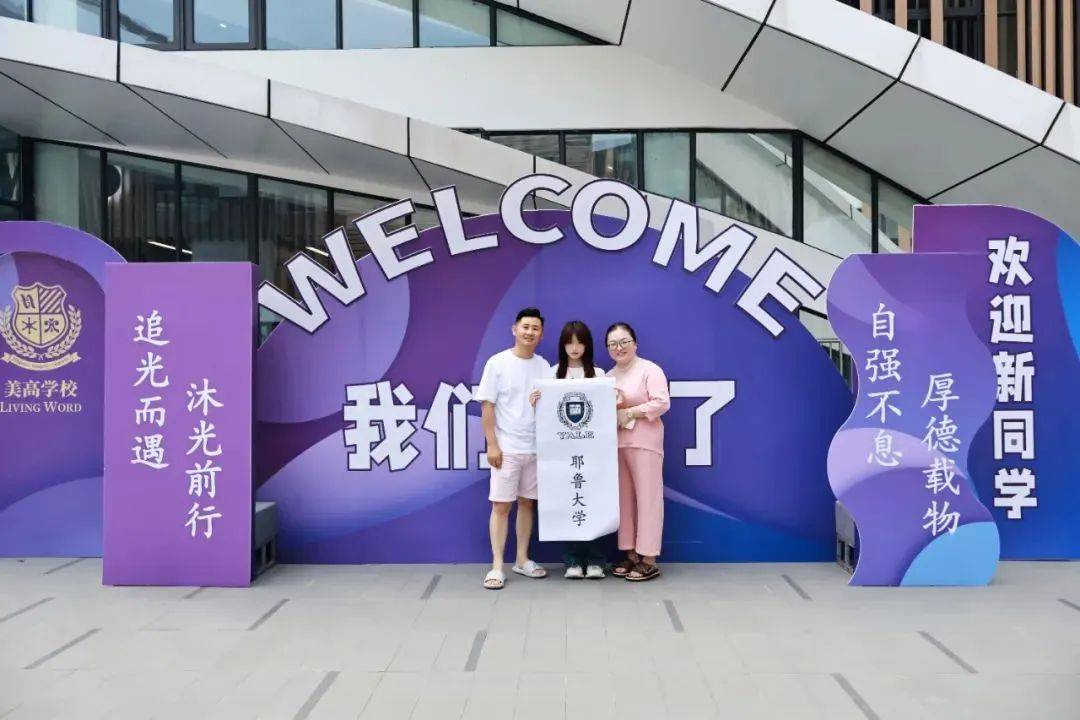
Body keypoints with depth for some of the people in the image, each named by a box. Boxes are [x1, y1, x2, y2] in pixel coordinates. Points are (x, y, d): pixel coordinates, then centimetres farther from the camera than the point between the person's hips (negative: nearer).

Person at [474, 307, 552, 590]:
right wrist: (492, 445, -12)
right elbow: (487, 407, -6)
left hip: (536, 447, 4)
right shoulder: (497, 363, -5)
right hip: (506, 447, -4)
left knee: (528, 503, 11)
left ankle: (522, 560, 22)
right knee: (501, 505, -2)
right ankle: (497, 567, 4)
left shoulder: (544, 366, 8)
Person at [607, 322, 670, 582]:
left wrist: (629, 412, -16)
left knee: (647, 498, -4)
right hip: (616, 443, 6)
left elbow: (662, 403, -14)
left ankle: (649, 560, 1)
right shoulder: (608, 376, 16)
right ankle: (631, 554, 17)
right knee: (624, 499, 8)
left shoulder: (650, 369, -4)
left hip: (643, 442, -6)